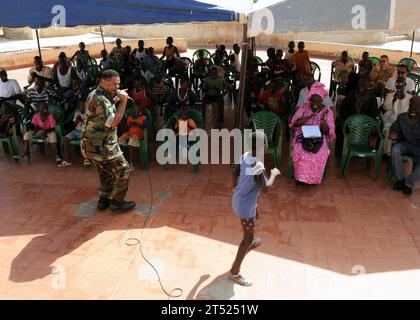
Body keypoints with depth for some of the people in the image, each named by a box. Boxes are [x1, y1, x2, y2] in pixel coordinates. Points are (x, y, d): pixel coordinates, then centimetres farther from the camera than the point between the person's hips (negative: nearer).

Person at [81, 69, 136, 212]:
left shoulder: (95, 94, 12)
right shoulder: (100, 99, -22)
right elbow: (113, 122, -25)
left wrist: (115, 101, 4)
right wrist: (123, 102, -23)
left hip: (92, 144, 10)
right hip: (100, 145, -10)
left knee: (106, 171, 21)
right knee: (122, 169, -1)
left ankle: (104, 200, 30)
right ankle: (117, 202, 7)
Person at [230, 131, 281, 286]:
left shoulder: (245, 156, -7)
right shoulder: (258, 166, -31)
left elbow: (234, 172, 6)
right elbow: (265, 187, -27)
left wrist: (235, 188, 23)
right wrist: (274, 174, -10)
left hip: (238, 199, 9)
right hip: (245, 206, -9)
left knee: (256, 215, 36)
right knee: (248, 238, 4)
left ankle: (250, 242, 62)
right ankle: (234, 272, 18)